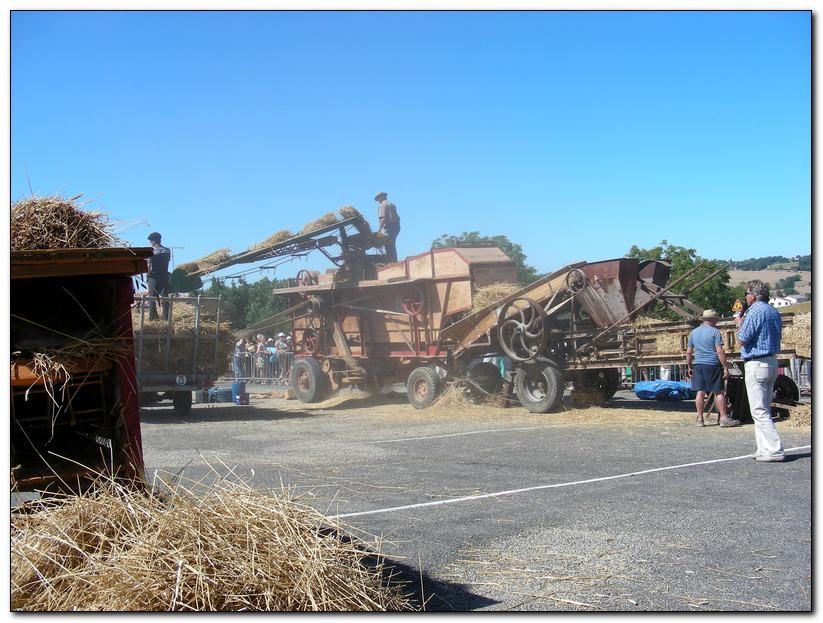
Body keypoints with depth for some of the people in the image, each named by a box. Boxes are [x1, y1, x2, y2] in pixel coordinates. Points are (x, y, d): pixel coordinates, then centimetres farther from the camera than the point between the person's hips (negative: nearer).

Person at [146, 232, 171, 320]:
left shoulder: (152, 250, -11)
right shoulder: (167, 250, 2)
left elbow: (149, 265, -10)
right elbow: (168, 262, 6)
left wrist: (147, 275, 1)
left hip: (154, 276, -3)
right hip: (164, 275, 3)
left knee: (152, 296, 4)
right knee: (165, 297, 8)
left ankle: (152, 316, 4)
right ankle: (166, 316, 7)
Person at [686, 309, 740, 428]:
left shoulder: (693, 333, 12)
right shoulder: (715, 332, -4)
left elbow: (688, 352, 13)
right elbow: (720, 351, -11)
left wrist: (689, 367, 21)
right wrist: (725, 368, -9)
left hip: (698, 365, 5)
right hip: (712, 365, -5)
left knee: (700, 392, 5)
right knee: (719, 392, 0)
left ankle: (700, 419, 6)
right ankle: (723, 418, -1)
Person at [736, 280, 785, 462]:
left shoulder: (755, 312, -15)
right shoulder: (774, 312, 13)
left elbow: (743, 339, -16)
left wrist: (740, 324, 4)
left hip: (756, 364, -9)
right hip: (772, 363, 10)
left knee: (759, 411, -7)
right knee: (764, 409, 15)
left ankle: (774, 450, -11)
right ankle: (765, 449, 16)